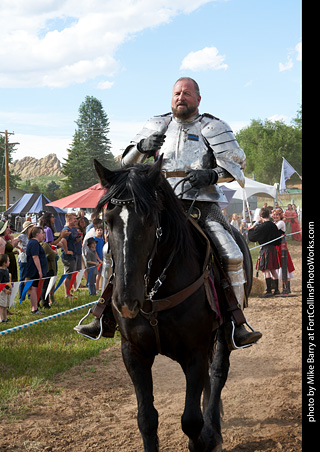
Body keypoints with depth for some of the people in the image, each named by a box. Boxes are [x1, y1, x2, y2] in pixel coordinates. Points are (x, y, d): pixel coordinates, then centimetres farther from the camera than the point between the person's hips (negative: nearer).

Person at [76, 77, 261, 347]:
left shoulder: (212, 128, 7)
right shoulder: (157, 126, 14)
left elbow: (236, 164, 4)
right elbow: (128, 163, 13)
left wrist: (212, 175, -15)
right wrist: (142, 147, -9)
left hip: (202, 205, -2)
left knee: (232, 256, -22)